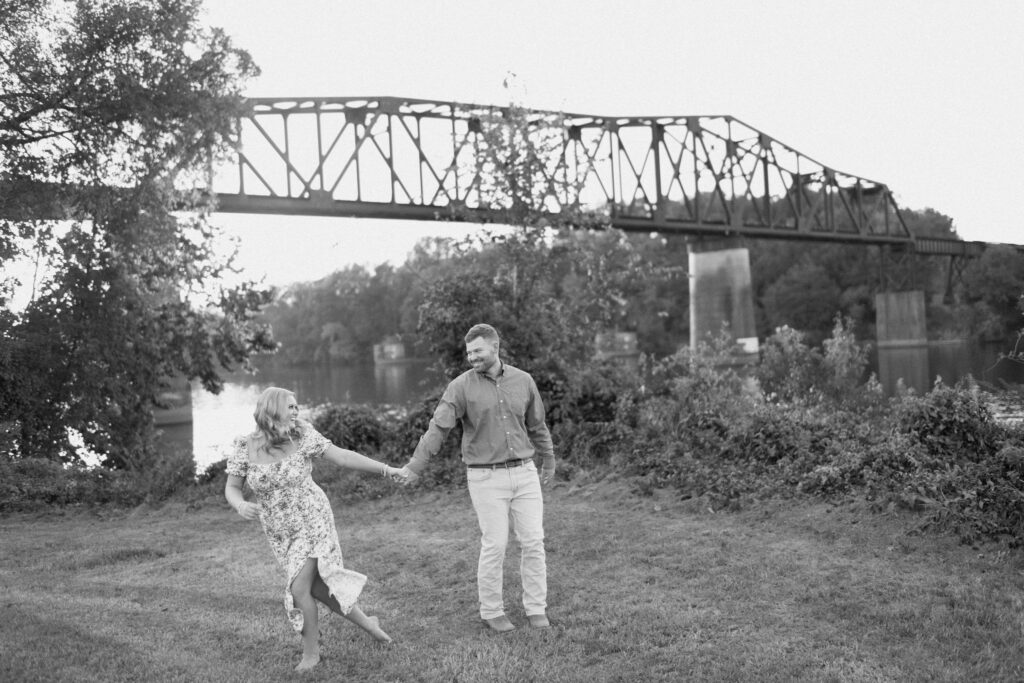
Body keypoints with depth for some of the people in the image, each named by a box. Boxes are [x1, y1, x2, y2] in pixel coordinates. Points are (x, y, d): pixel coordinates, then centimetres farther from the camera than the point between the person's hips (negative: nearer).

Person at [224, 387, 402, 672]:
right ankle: (367, 623, 28)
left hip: (312, 521, -3)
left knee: (299, 589, -9)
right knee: (318, 588, 6)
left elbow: (342, 456, -14)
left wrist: (386, 468, -19)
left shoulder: (302, 436, -15)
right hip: (280, 531, 3)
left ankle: (311, 653, 14)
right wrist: (241, 506, -27)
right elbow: (231, 488, -4)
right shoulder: (245, 448, -10)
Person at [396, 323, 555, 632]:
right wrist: (414, 467, -19)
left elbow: (537, 425, 14)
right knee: (495, 545, 0)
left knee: (533, 541, 3)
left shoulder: (523, 380, 3)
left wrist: (548, 462, 23)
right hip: (486, 478, -3)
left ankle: (536, 608, 17)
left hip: (524, 472, 3)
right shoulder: (461, 386, -7)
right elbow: (437, 428, -12)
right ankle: (492, 611, 18)